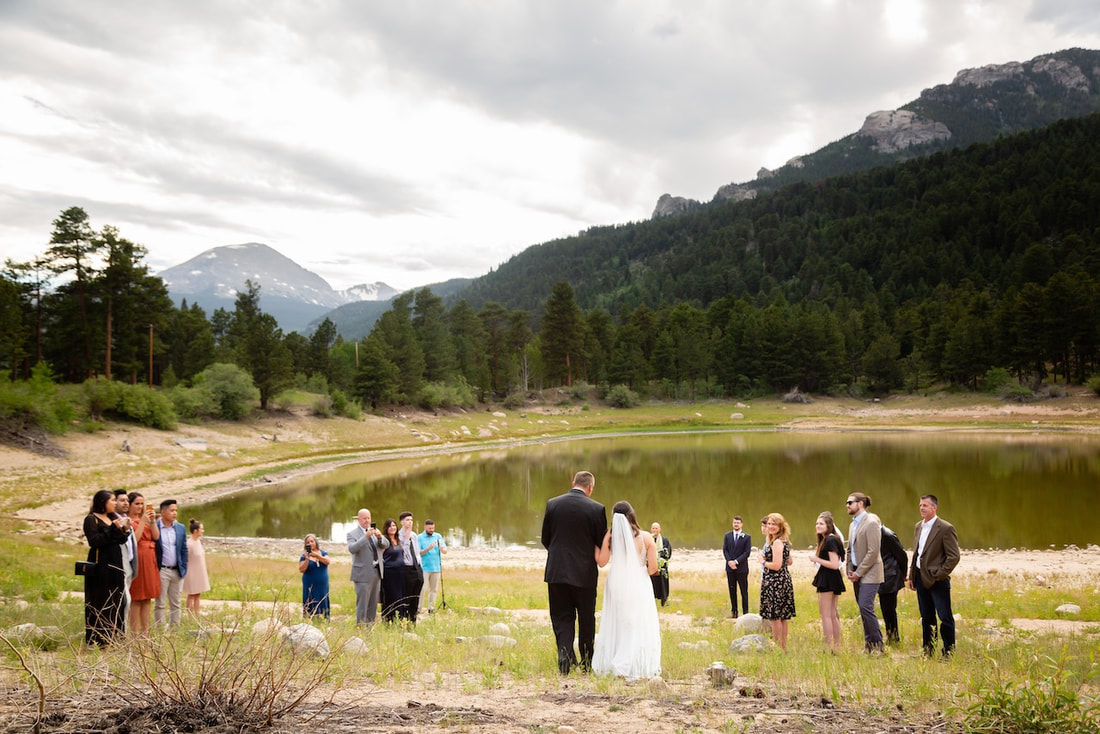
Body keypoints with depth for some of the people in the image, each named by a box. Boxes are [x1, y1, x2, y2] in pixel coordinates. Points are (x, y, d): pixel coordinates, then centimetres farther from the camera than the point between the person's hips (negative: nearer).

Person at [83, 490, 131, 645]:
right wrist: (113, 529, -21)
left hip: (115, 566, 8)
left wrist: (125, 530, -1)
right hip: (100, 567, -8)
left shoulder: (113, 519, 17)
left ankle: (113, 636, 11)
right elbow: (94, 541, -19)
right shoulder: (91, 520, -5)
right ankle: (97, 639, -4)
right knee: (100, 603, -7)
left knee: (115, 602, 6)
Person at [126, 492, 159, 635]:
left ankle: (145, 630, 13)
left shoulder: (146, 518, 17)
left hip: (149, 560, 7)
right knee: (136, 598, -3)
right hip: (137, 560, -7)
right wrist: (143, 521, -16)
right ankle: (134, 631, 1)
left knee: (147, 597, 8)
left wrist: (152, 521, -4)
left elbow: (156, 536, 7)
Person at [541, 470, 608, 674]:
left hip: (556, 571, 1)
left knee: (562, 618, 9)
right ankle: (587, 663, 22)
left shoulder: (552, 504, -1)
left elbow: (545, 539, 6)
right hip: (584, 572, -1)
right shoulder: (596, 509, -8)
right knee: (586, 618, 13)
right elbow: (602, 543, -2)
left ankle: (564, 654, -10)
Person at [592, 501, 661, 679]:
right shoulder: (646, 538, -10)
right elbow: (653, 568, -8)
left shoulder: (610, 537, -7)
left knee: (616, 626, 15)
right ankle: (636, 667, 4)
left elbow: (601, 562, 2)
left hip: (616, 586, 2)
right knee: (638, 627, 7)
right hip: (638, 586, -2)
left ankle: (611, 665, 19)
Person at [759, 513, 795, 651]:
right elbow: (789, 561, 23)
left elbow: (776, 566, -23)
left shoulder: (777, 542, -17)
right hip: (785, 579, 10)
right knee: (783, 616, 13)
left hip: (775, 582, -10)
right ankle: (784, 647, 20)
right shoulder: (784, 541, 14)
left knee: (775, 616, -5)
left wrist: (764, 562, -5)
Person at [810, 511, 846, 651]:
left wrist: (817, 560, -15)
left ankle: (829, 647, -7)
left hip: (828, 581, -10)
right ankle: (837, 646, 17)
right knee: (833, 615, 13)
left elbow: (835, 565, -22)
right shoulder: (826, 539, 14)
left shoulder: (830, 541, -16)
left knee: (825, 615, -7)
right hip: (832, 581, 10)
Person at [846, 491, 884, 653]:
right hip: (857, 574, 8)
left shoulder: (871, 523, -13)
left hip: (869, 574, -8)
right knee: (863, 608, 8)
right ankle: (868, 645, 13)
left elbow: (873, 551, -18)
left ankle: (877, 644, -6)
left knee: (865, 607, -15)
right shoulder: (853, 524, 15)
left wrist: (859, 572, -16)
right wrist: (850, 570, 7)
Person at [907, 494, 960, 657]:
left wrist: (939, 575, -15)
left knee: (945, 618, -2)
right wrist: (911, 575, 13)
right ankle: (928, 651, 21)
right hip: (921, 577, 7)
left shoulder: (946, 528, -11)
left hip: (937, 580, -7)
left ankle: (949, 653, 6)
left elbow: (954, 556, -13)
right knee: (926, 618, 13)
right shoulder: (918, 527, 12)